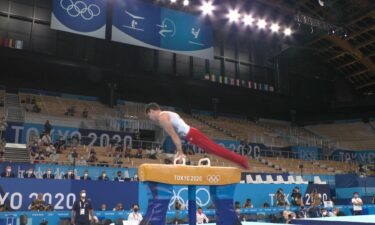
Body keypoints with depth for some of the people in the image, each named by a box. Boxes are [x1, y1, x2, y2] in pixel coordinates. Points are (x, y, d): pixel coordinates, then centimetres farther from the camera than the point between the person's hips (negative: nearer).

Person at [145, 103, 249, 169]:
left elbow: (174, 135, -14)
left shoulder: (161, 118, -7)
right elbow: (176, 134, 26)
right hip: (191, 133, 9)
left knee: (215, 149, -9)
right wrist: (179, 151, 26)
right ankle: (241, 160, 15)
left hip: (191, 135, -9)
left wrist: (180, 153, -11)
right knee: (215, 149, 11)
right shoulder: (166, 114, 24)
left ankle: (242, 160, -7)